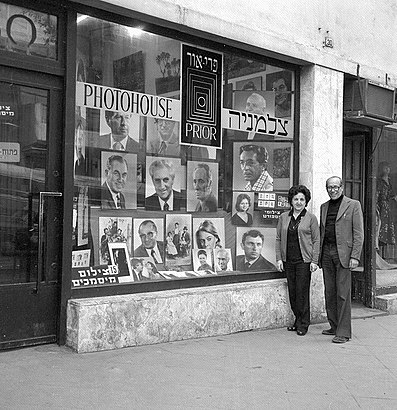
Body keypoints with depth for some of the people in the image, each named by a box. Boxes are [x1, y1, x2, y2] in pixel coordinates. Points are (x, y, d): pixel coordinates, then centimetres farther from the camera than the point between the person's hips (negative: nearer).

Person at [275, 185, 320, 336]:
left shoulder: (311, 218, 1)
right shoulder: (283, 217, 9)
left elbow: (316, 240, 0)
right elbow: (278, 238, 10)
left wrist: (314, 261, -7)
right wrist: (279, 258, 3)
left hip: (304, 260, -3)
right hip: (288, 260, 4)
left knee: (302, 292, -2)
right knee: (292, 291, 7)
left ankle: (303, 324, 9)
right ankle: (297, 320, 20)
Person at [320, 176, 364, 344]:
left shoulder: (353, 205, 1)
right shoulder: (324, 207, 17)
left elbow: (358, 233, -4)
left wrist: (355, 256, -12)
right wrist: (318, 255, 11)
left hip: (343, 253, -5)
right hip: (326, 253, 5)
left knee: (343, 294, -6)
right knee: (329, 292, 8)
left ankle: (343, 332, -1)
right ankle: (334, 326, 19)